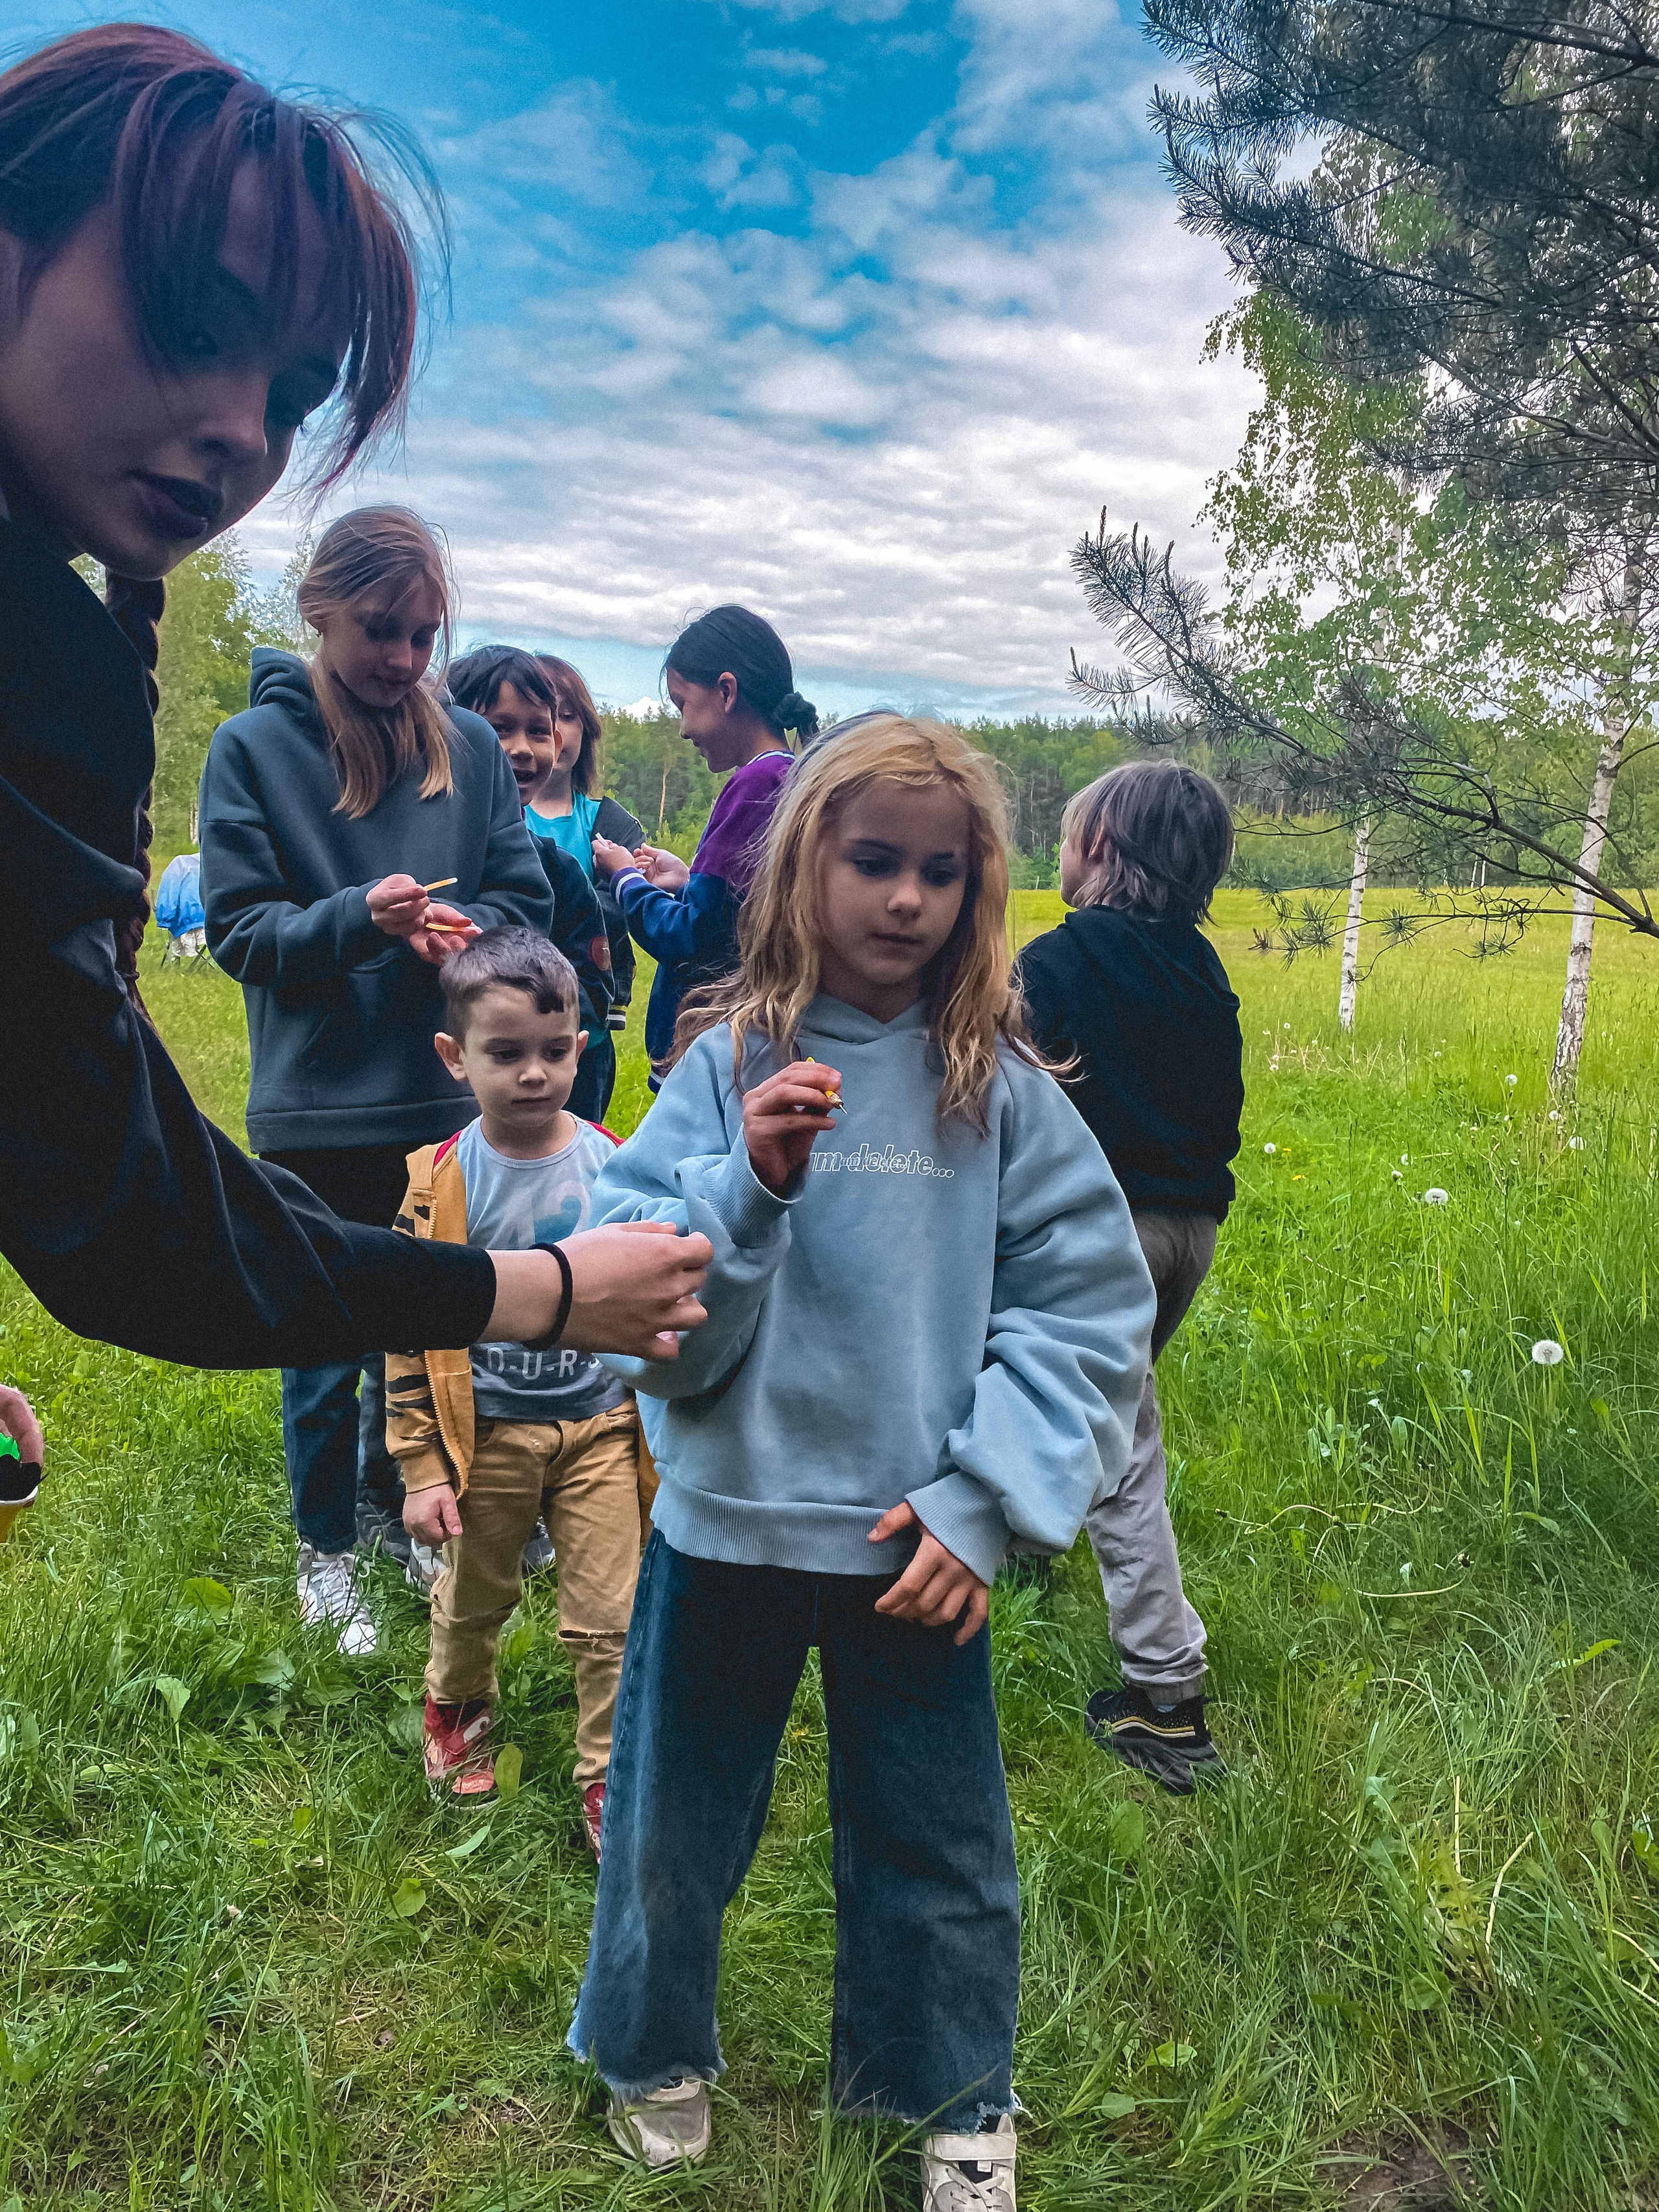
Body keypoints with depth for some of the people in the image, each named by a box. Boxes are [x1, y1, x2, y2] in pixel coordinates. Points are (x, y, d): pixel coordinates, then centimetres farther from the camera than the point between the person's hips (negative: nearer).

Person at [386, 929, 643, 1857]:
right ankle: (459, 1706, 51)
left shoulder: (617, 1167, -8)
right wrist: (422, 1468, -6)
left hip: (600, 1426, 0)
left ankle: (610, 1776, 24)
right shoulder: (439, 1182, -11)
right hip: (486, 1433, 0)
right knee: (473, 1599, 22)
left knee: (612, 1618, 5)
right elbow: (407, 1335, -6)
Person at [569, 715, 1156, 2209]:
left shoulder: (999, 1087, -7)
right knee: (677, 1826, 19)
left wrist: (985, 1500, -11)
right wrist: (748, 1183, -27)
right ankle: (655, 2057, 50)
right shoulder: (728, 1064, -8)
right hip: (727, 1525, 0)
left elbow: (1091, 1311, -6)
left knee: (940, 1850, 17)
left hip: (918, 1548, 0)